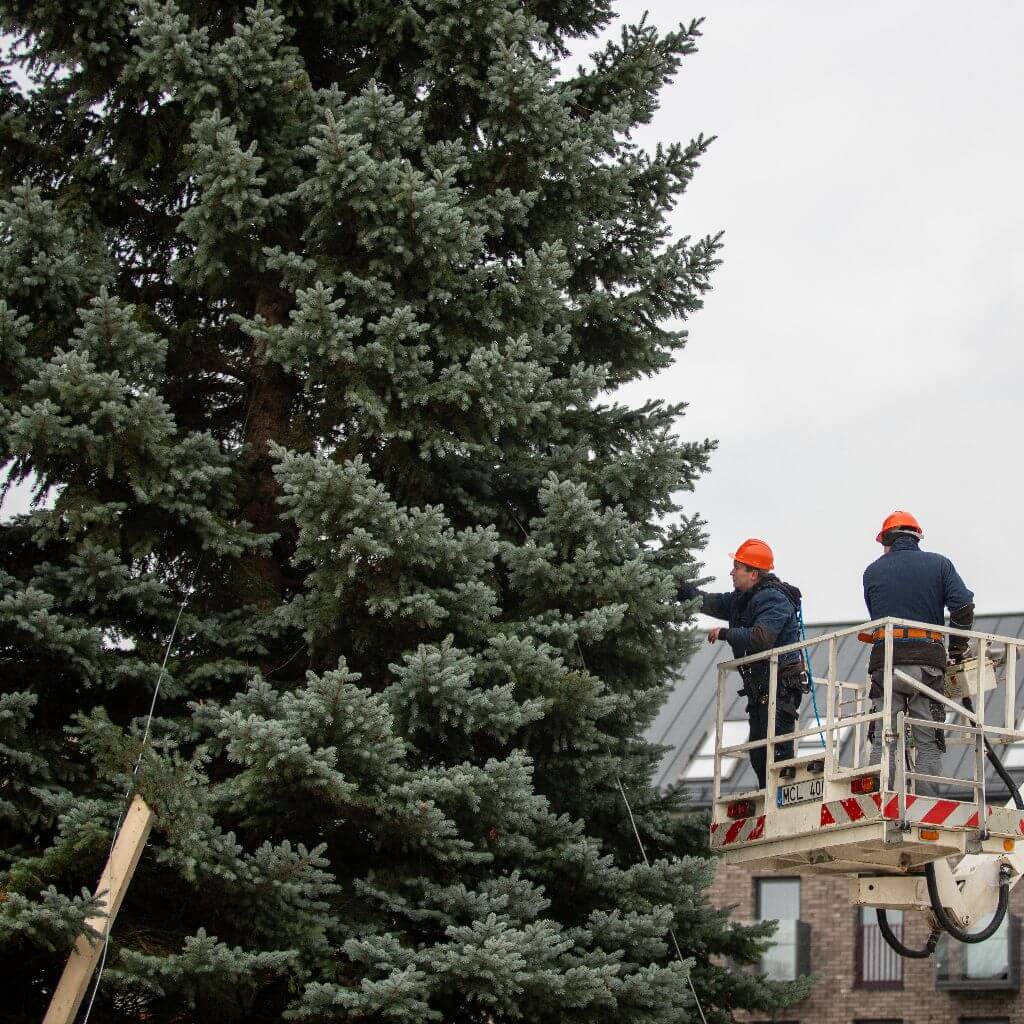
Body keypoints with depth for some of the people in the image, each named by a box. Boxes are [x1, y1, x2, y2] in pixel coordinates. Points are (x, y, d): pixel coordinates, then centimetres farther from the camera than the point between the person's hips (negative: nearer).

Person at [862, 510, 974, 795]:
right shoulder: (939, 564, 9)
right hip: (927, 660, 0)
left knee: (883, 742, 1)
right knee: (928, 744, 3)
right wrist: (958, 648, 9)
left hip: (885, 661, 1)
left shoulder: (873, 571, 13)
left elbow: (877, 617, 14)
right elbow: (963, 605, -2)